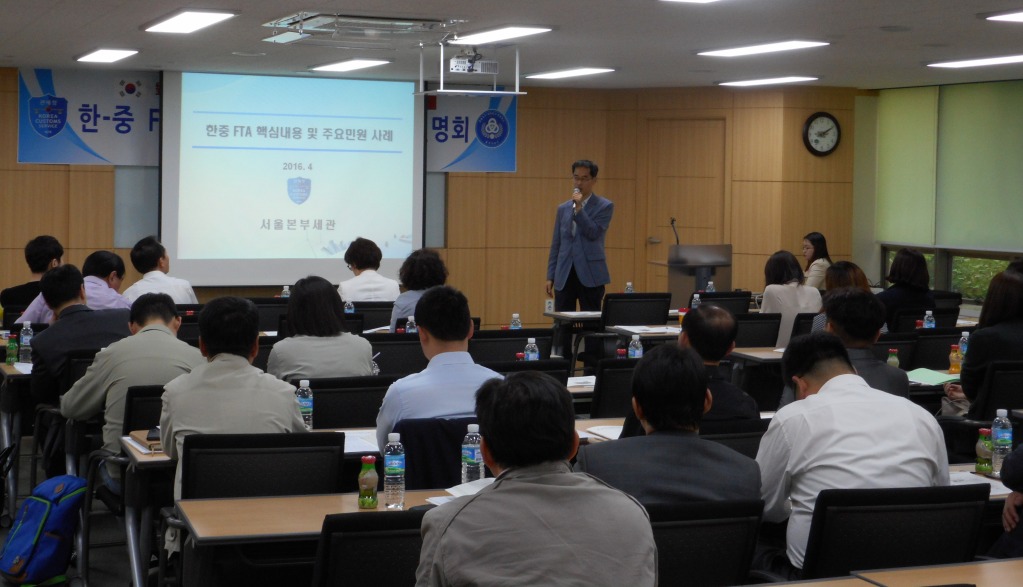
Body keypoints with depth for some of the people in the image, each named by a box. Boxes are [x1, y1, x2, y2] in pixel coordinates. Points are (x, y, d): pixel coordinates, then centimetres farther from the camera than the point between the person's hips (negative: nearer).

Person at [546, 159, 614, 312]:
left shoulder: (605, 206, 1)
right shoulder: (563, 208, 14)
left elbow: (594, 233, -12)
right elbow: (556, 245, 15)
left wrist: (579, 209, -16)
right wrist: (550, 276, 10)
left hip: (590, 275, -4)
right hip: (564, 276, 4)